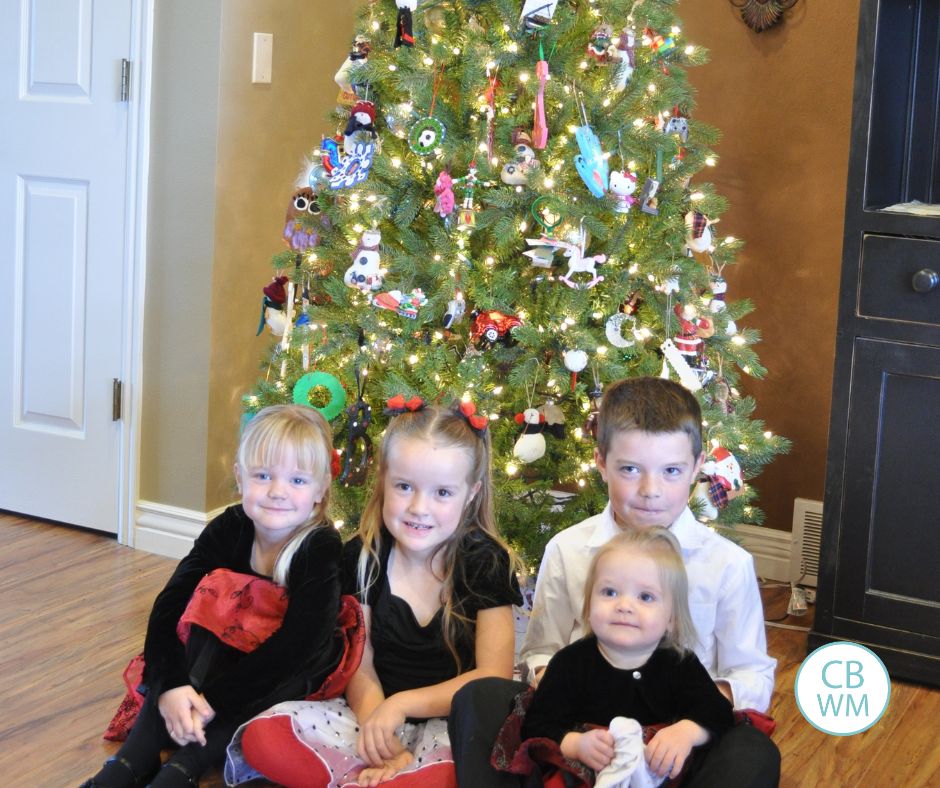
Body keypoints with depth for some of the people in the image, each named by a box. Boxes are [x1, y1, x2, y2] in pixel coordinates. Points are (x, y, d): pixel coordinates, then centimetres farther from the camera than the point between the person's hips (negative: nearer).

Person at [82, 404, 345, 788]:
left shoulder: (324, 549, -22)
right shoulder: (227, 530, -11)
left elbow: (298, 645, -30)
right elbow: (168, 607, -17)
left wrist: (214, 699, -34)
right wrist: (170, 685, -34)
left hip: (292, 675, -4)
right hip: (230, 653, 4)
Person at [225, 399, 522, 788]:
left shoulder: (486, 563, -7)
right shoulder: (363, 556, 0)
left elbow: (493, 678, -11)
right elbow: (359, 666, -1)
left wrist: (402, 703, -17)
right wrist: (380, 739, -18)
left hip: (450, 726, -2)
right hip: (373, 715, 3)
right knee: (261, 736, -21)